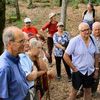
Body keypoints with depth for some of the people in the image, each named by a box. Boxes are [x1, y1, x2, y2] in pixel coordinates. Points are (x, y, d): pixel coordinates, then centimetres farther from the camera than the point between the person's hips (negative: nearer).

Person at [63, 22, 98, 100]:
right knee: (75, 91, 12)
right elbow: (66, 56, -14)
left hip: (90, 71, 4)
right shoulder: (74, 41, -16)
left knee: (88, 91, 19)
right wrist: (73, 68, -14)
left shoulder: (92, 40, -2)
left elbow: (95, 55, 9)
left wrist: (96, 69, 7)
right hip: (78, 71, -4)